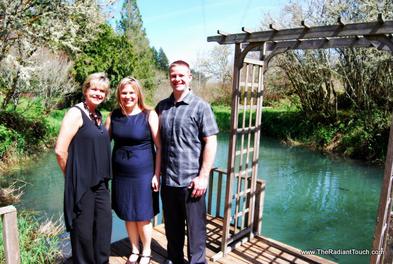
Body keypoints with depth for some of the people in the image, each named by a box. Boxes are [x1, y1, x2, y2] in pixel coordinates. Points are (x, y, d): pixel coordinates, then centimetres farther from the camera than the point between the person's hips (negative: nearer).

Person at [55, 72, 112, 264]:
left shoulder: (98, 116, 11)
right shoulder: (76, 113, -12)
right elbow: (60, 150, -17)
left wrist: (103, 175, 13)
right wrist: (72, 175, -5)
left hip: (100, 182, 7)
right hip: (82, 183, -7)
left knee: (104, 226, 15)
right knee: (83, 229, 8)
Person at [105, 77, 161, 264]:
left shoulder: (149, 115, -9)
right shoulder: (114, 116, 2)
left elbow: (160, 147, -9)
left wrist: (157, 174, -11)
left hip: (143, 174, -4)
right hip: (121, 174, 4)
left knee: (142, 217, 8)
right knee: (128, 216, 16)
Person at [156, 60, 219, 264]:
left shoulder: (200, 106, -7)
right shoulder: (161, 107, 8)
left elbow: (210, 142, -10)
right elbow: (157, 141, 13)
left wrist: (203, 176, -13)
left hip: (191, 180, -4)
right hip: (167, 179, 5)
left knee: (195, 226, 10)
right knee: (172, 225, 20)